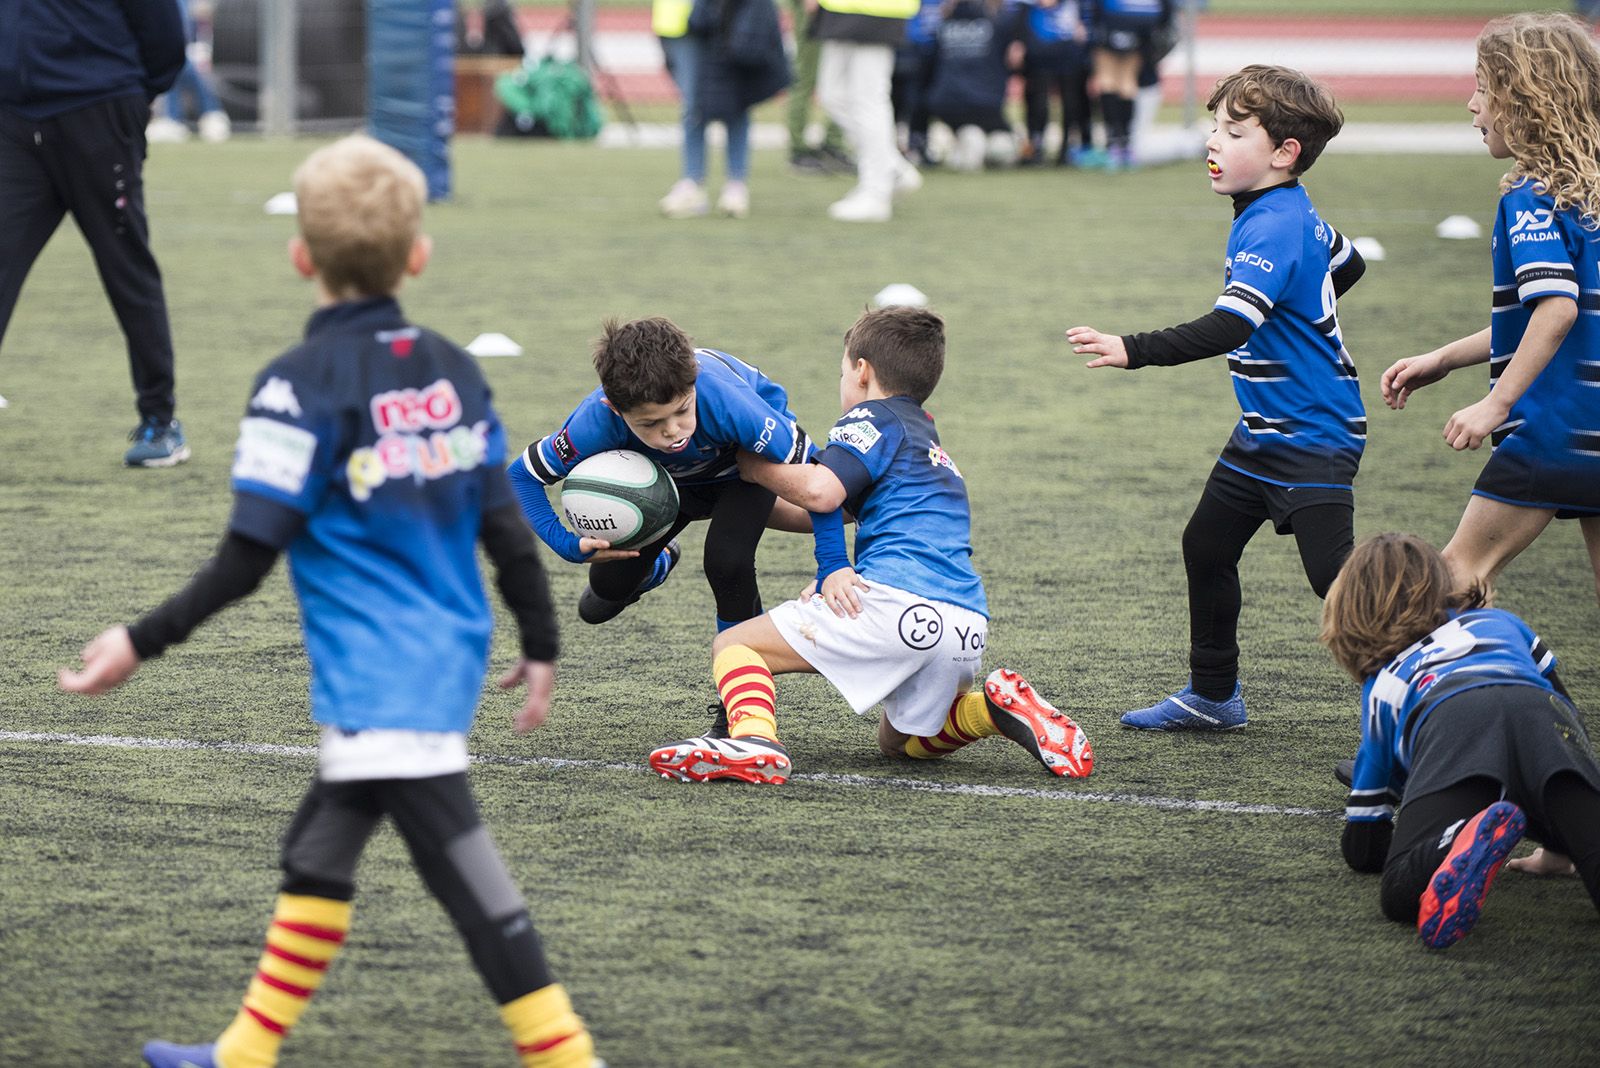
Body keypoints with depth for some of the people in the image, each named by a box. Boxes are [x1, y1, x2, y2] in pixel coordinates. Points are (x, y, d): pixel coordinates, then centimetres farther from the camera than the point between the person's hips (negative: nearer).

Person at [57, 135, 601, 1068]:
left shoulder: (302, 386, -13)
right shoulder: (453, 371, 6)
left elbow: (247, 560, -15)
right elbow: (507, 527, 10)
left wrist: (143, 642, -7)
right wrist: (542, 647, 21)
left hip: (378, 679, -8)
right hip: (446, 662, 8)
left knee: (470, 877, -9)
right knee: (318, 853, 19)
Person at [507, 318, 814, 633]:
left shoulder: (727, 404, -46)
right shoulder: (598, 419, -39)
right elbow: (521, 475, -22)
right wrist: (567, 544, -36)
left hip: (743, 465, -3)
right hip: (667, 476, 3)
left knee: (726, 560, -28)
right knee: (608, 585, 2)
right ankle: (659, 563, 40)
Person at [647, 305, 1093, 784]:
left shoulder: (874, 419, 6)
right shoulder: (927, 437, 33)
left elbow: (820, 491, -11)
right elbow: (842, 510, 37)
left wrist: (753, 466, 5)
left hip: (897, 601, -8)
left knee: (733, 645, 1)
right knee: (899, 740, 29)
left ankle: (753, 737, -30)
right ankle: (999, 707, 2)